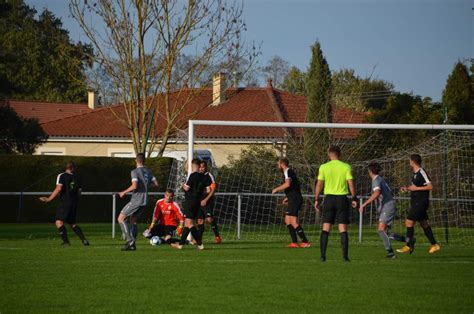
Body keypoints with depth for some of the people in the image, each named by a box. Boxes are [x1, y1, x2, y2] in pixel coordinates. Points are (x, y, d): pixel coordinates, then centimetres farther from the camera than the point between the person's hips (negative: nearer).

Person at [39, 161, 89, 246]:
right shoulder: (77, 178, 12)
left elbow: (58, 189, -15)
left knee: (59, 222, -13)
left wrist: (48, 199, -13)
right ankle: (84, 240, 15)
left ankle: (66, 241, -24)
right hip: (75, 203, 6)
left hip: (65, 203, -6)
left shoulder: (61, 176, -3)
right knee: (72, 224, 20)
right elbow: (79, 192, 15)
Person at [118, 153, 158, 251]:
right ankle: (132, 244, 12)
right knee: (133, 220, 19)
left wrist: (124, 192, -10)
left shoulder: (135, 171, -11)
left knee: (121, 219, -1)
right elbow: (156, 183, 10)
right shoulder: (148, 171, 10)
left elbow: (134, 186, -23)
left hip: (136, 201, -7)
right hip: (145, 201, 7)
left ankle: (129, 240, -13)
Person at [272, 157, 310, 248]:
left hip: (295, 199, -11)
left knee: (293, 222, -14)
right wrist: (288, 198, 27)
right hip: (293, 200, 11)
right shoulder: (289, 172, 22)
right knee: (287, 220, 13)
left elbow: (287, 184, -25)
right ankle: (294, 242, 9)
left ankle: (305, 242, -17)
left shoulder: (288, 172, -8)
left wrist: (276, 189, -13)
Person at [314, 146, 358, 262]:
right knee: (343, 228, 1)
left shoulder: (323, 167, 1)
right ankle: (345, 256, -4)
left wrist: (316, 200, 6)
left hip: (329, 198, 0)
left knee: (326, 228, 4)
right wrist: (354, 198, 3)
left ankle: (323, 255, -2)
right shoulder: (346, 167, 0)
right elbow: (351, 183, -5)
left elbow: (319, 184, 0)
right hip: (342, 198, 0)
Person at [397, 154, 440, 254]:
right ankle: (434, 245, 17)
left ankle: (409, 246, -9)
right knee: (424, 223, 12)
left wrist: (416, 188, -19)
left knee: (409, 222, -12)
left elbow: (430, 186, -20)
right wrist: (407, 188, 10)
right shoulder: (415, 173, 14)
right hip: (416, 202, 10)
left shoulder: (422, 173, -15)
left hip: (421, 202, -10)